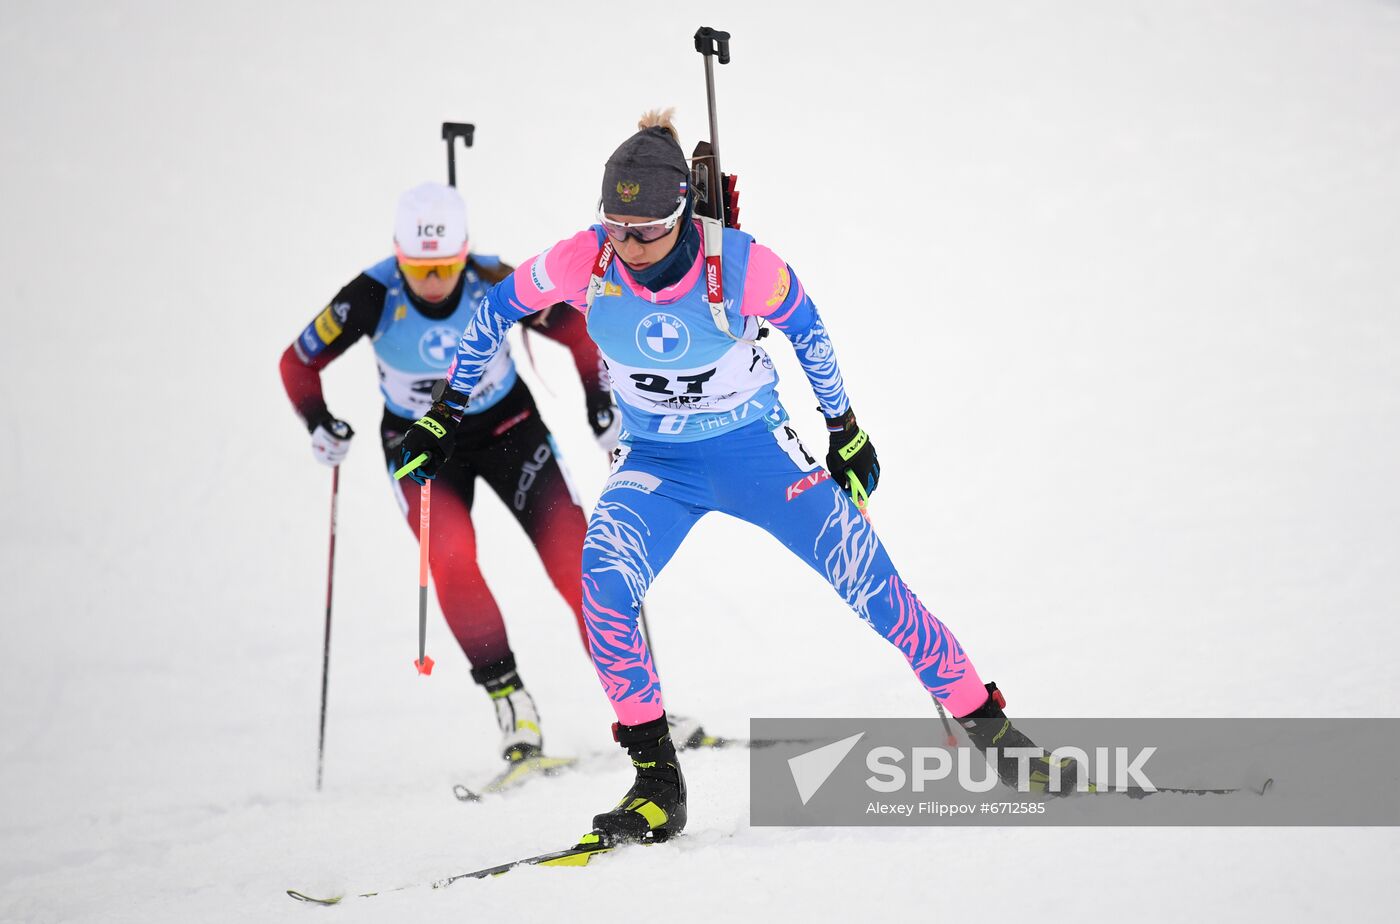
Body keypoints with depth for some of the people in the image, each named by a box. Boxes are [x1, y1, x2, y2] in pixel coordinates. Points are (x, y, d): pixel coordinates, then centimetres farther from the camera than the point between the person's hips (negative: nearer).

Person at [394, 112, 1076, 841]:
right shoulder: (584, 262, -21)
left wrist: (843, 427, 7)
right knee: (603, 583, -26)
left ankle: (989, 730, 12)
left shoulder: (740, 265, -25)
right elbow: (498, 310, -2)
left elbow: (804, 329, -4)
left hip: (756, 449, -1)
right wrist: (445, 412, 3)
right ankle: (657, 780, -14)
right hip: (654, 463, 1)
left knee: (872, 588, -6)